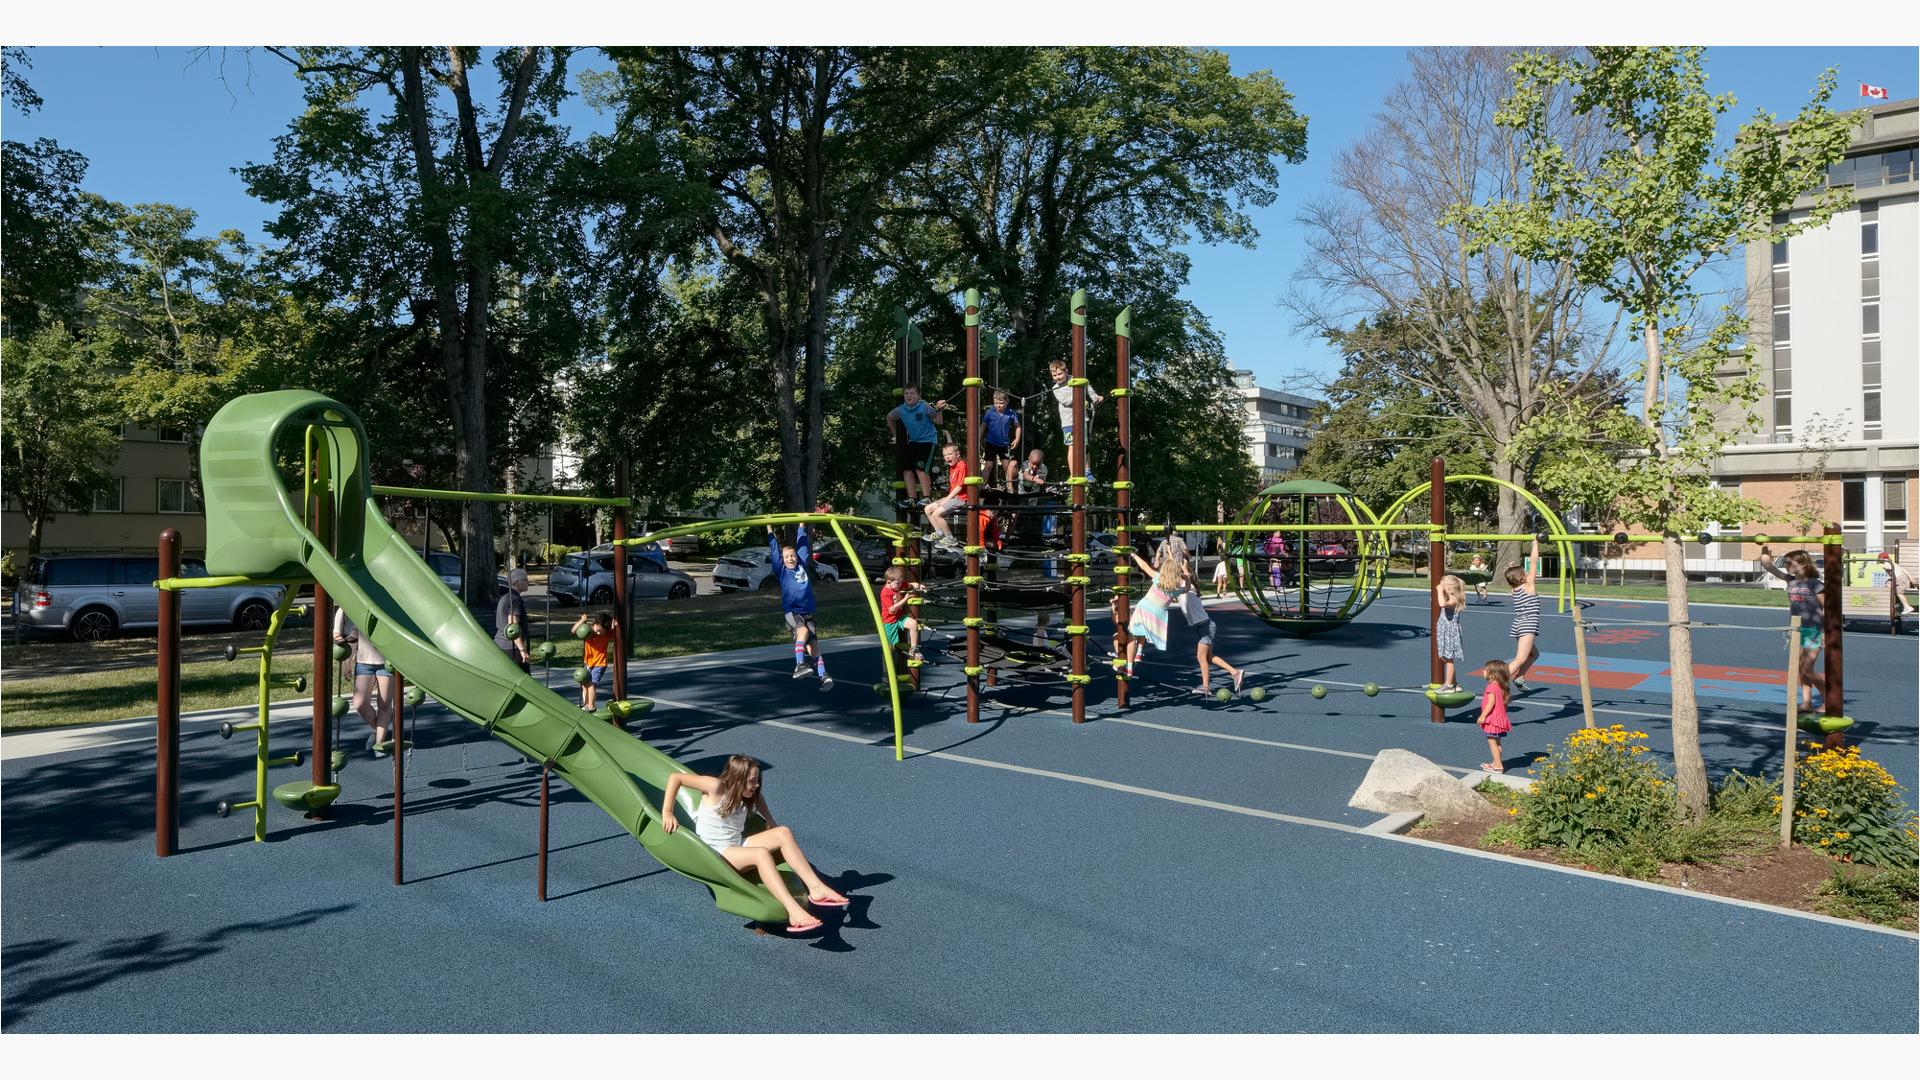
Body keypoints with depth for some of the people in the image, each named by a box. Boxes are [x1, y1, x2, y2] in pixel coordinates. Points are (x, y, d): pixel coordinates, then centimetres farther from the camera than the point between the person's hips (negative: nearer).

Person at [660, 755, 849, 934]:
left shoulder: (747, 796, 6)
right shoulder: (716, 787, -16)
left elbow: (759, 796, 27)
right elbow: (675, 777, -17)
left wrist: (769, 820, 13)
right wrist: (667, 813, -22)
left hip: (738, 846, 8)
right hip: (715, 853, -8)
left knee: (783, 832, -15)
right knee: (761, 853, -35)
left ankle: (816, 888, -23)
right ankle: (794, 912, -48)